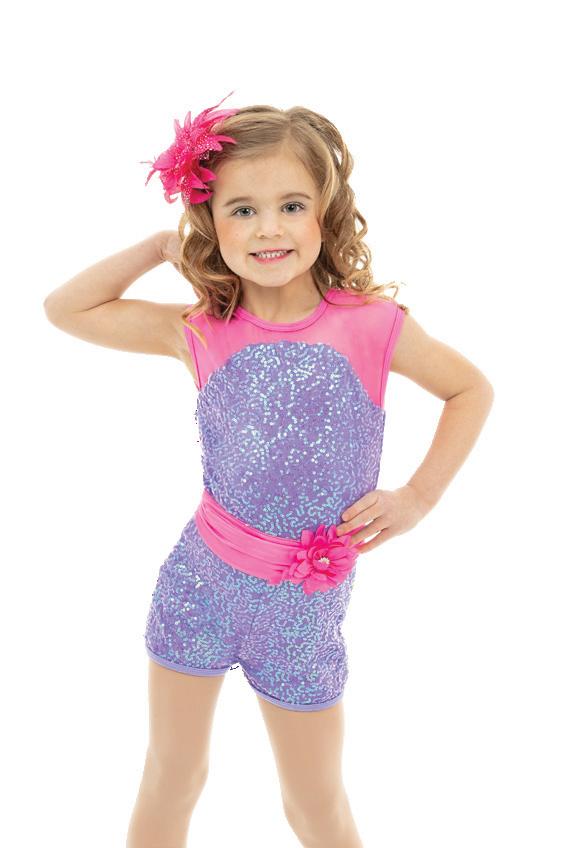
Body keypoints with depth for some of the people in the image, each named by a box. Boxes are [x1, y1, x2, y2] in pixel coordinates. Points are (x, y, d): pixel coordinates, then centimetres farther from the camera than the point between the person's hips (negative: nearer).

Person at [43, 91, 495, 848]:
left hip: (306, 604, -1)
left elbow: (472, 390, 2)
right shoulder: (200, 333, -8)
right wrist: (159, 247, -6)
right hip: (203, 581, 2)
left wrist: (418, 496, -6)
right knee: (170, 778, 19)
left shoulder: (371, 323, -13)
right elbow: (65, 309, 0)